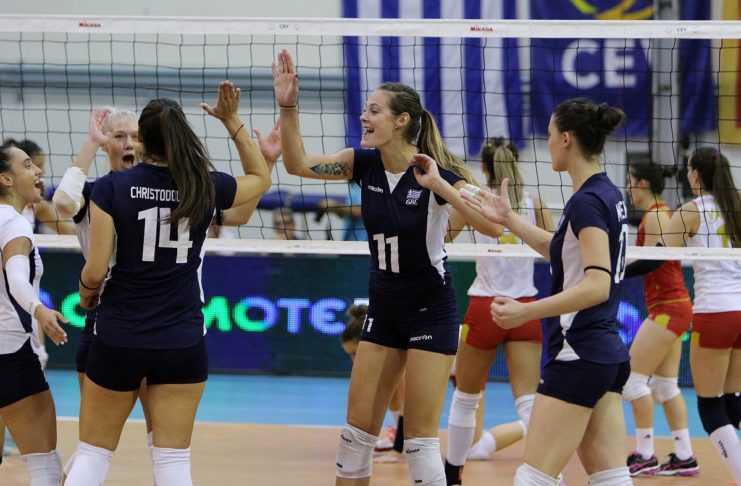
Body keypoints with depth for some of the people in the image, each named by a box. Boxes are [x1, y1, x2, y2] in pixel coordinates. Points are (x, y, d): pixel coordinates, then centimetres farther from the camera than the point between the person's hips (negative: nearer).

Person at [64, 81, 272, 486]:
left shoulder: (111, 189, -9)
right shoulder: (205, 188, -2)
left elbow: (95, 272, -10)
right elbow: (261, 178, 19)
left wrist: (87, 294, 12)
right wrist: (232, 122, 20)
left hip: (117, 340, -1)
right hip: (182, 343, 1)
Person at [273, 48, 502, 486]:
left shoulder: (437, 174, -20)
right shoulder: (366, 163, -4)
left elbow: (492, 225, -31)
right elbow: (298, 163, -4)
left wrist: (438, 186, -37)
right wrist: (288, 106, -16)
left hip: (430, 312, -6)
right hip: (384, 308, 6)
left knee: (420, 437, -5)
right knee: (358, 428, 8)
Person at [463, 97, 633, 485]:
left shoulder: (587, 201, -16)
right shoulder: (608, 195, 12)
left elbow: (597, 285, -25)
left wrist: (526, 312, -29)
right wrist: (508, 218, 27)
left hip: (578, 355, -10)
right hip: (608, 353, 10)